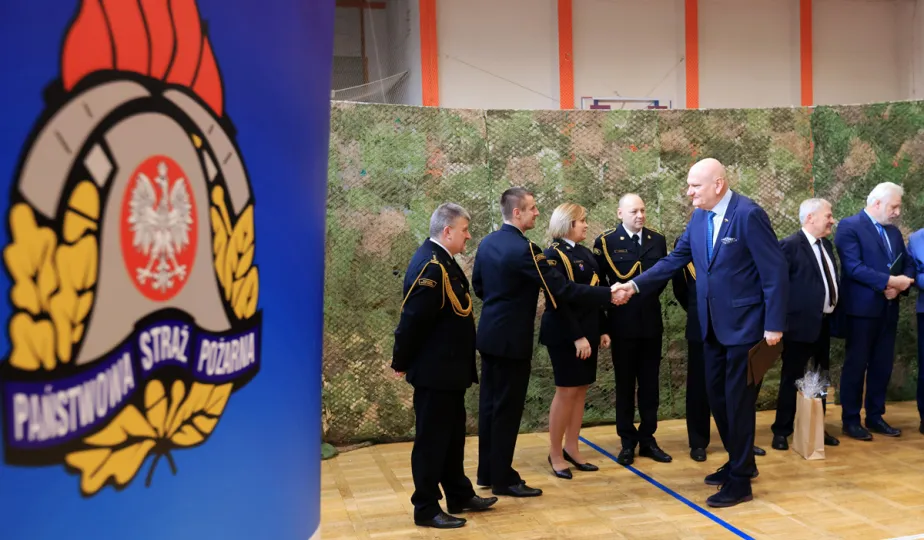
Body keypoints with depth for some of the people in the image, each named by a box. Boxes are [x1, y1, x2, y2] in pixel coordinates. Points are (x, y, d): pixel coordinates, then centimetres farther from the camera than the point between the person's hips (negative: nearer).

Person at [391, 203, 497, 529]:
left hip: (448, 367, 10)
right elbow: (412, 319, -23)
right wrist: (401, 363, -13)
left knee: (452, 434, 20)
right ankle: (426, 509, 15)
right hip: (434, 370, -10)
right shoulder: (431, 266, -23)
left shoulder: (441, 259, 9)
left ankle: (459, 496, 34)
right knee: (432, 438, 2)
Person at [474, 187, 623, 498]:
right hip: (511, 339, -9)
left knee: (490, 404, 15)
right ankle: (503, 479, 10)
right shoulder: (523, 249, -21)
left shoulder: (487, 242, 6)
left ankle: (487, 472, 26)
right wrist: (608, 295, -17)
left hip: (490, 335, 9)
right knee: (508, 409, 0)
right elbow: (562, 289, -21)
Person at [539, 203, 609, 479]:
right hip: (565, 333, -8)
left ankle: (571, 448, 19)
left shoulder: (586, 254, 13)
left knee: (581, 389, 9)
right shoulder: (554, 254, -11)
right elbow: (558, 299, -17)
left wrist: (602, 330, 11)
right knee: (567, 391, -3)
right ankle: (555, 454, 8)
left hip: (588, 330, 8)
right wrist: (577, 337, -20)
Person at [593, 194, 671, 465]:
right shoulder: (605, 241, -6)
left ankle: (647, 439, 20)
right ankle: (628, 442, 17)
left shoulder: (657, 239, 6)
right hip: (623, 323, -3)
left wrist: (651, 296, 3)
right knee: (625, 384, 7)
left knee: (650, 384, 9)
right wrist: (611, 299, -6)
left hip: (651, 321, 3)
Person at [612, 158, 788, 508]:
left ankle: (740, 481, 14)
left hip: (744, 324, -7)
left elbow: (775, 272, -16)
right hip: (713, 325, 7)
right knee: (717, 396, 15)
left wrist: (774, 325, -17)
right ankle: (740, 462, 35)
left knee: (738, 399, 0)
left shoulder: (749, 214, -16)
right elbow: (674, 260, 7)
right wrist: (635, 285, -5)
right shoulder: (699, 218, 6)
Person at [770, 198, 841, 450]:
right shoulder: (790, 245, -15)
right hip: (802, 323, -8)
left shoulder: (826, 245, 12)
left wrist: (834, 313, 11)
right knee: (792, 379, 2)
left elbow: (831, 280, 18)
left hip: (825, 323, 8)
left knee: (821, 378, 16)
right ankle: (782, 432, 13)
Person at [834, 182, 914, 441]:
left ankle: (875, 416, 23)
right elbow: (853, 267, -18)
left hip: (888, 308, 7)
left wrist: (900, 286, -10)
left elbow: (908, 264, 11)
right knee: (856, 364, 1)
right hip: (862, 308, -7)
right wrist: (889, 281, -21)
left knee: (882, 365, 12)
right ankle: (851, 420, 11)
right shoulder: (849, 226, -8)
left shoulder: (894, 231, 15)